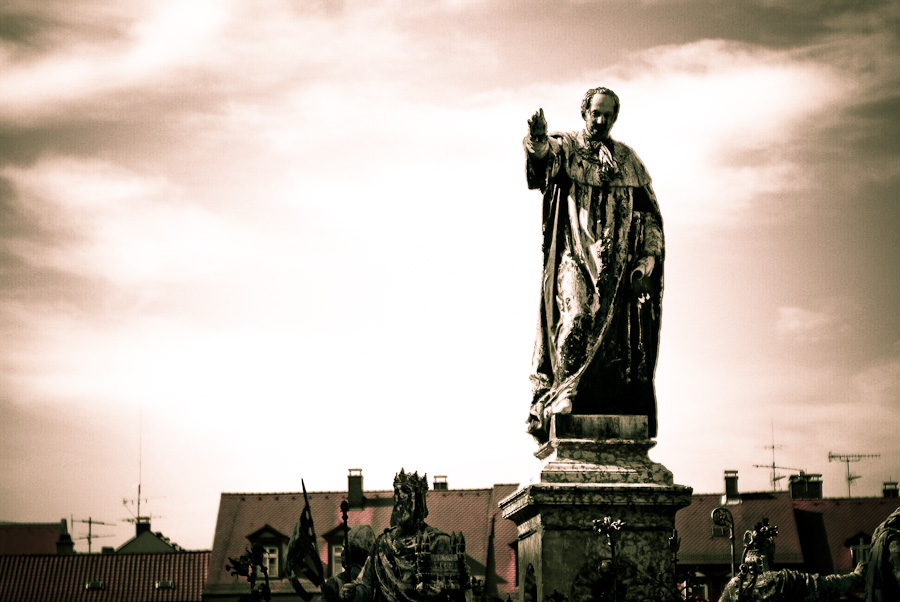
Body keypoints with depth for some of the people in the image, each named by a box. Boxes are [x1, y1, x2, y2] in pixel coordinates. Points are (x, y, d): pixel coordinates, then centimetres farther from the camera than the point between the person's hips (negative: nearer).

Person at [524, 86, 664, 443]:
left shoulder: (628, 160, 16)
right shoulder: (565, 147, 7)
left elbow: (650, 214, 14)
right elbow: (546, 156, -19)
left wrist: (648, 258, 0)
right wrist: (537, 142, -44)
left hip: (619, 265, 3)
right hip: (576, 259, -3)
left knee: (622, 341, -5)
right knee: (577, 320, -24)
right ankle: (562, 412, -23)